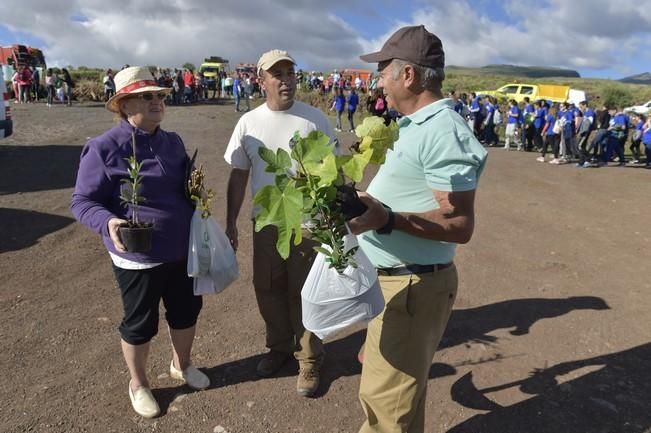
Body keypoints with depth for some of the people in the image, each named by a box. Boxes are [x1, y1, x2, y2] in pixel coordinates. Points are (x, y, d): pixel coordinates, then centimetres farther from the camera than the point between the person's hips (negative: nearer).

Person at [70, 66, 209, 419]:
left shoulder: (173, 142, 3)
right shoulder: (104, 148, -15)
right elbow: (82, 201, -12)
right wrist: (108, 222, -30)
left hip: (182, 251, 6)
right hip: (137, 258, -5)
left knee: (187, 311, 20)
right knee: (140, 324, 13)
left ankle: (181, 365, 49)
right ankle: (138, 383, 41)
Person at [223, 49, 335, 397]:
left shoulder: (314, 119, -5)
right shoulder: (248, 122, 1)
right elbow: (238, 176, 5)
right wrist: (230, 223, 5)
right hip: (266, 221, 3)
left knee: (303, 292, 6)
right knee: (268, 289, 15)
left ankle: (309, 360, 24)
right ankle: (279, 346, 38)